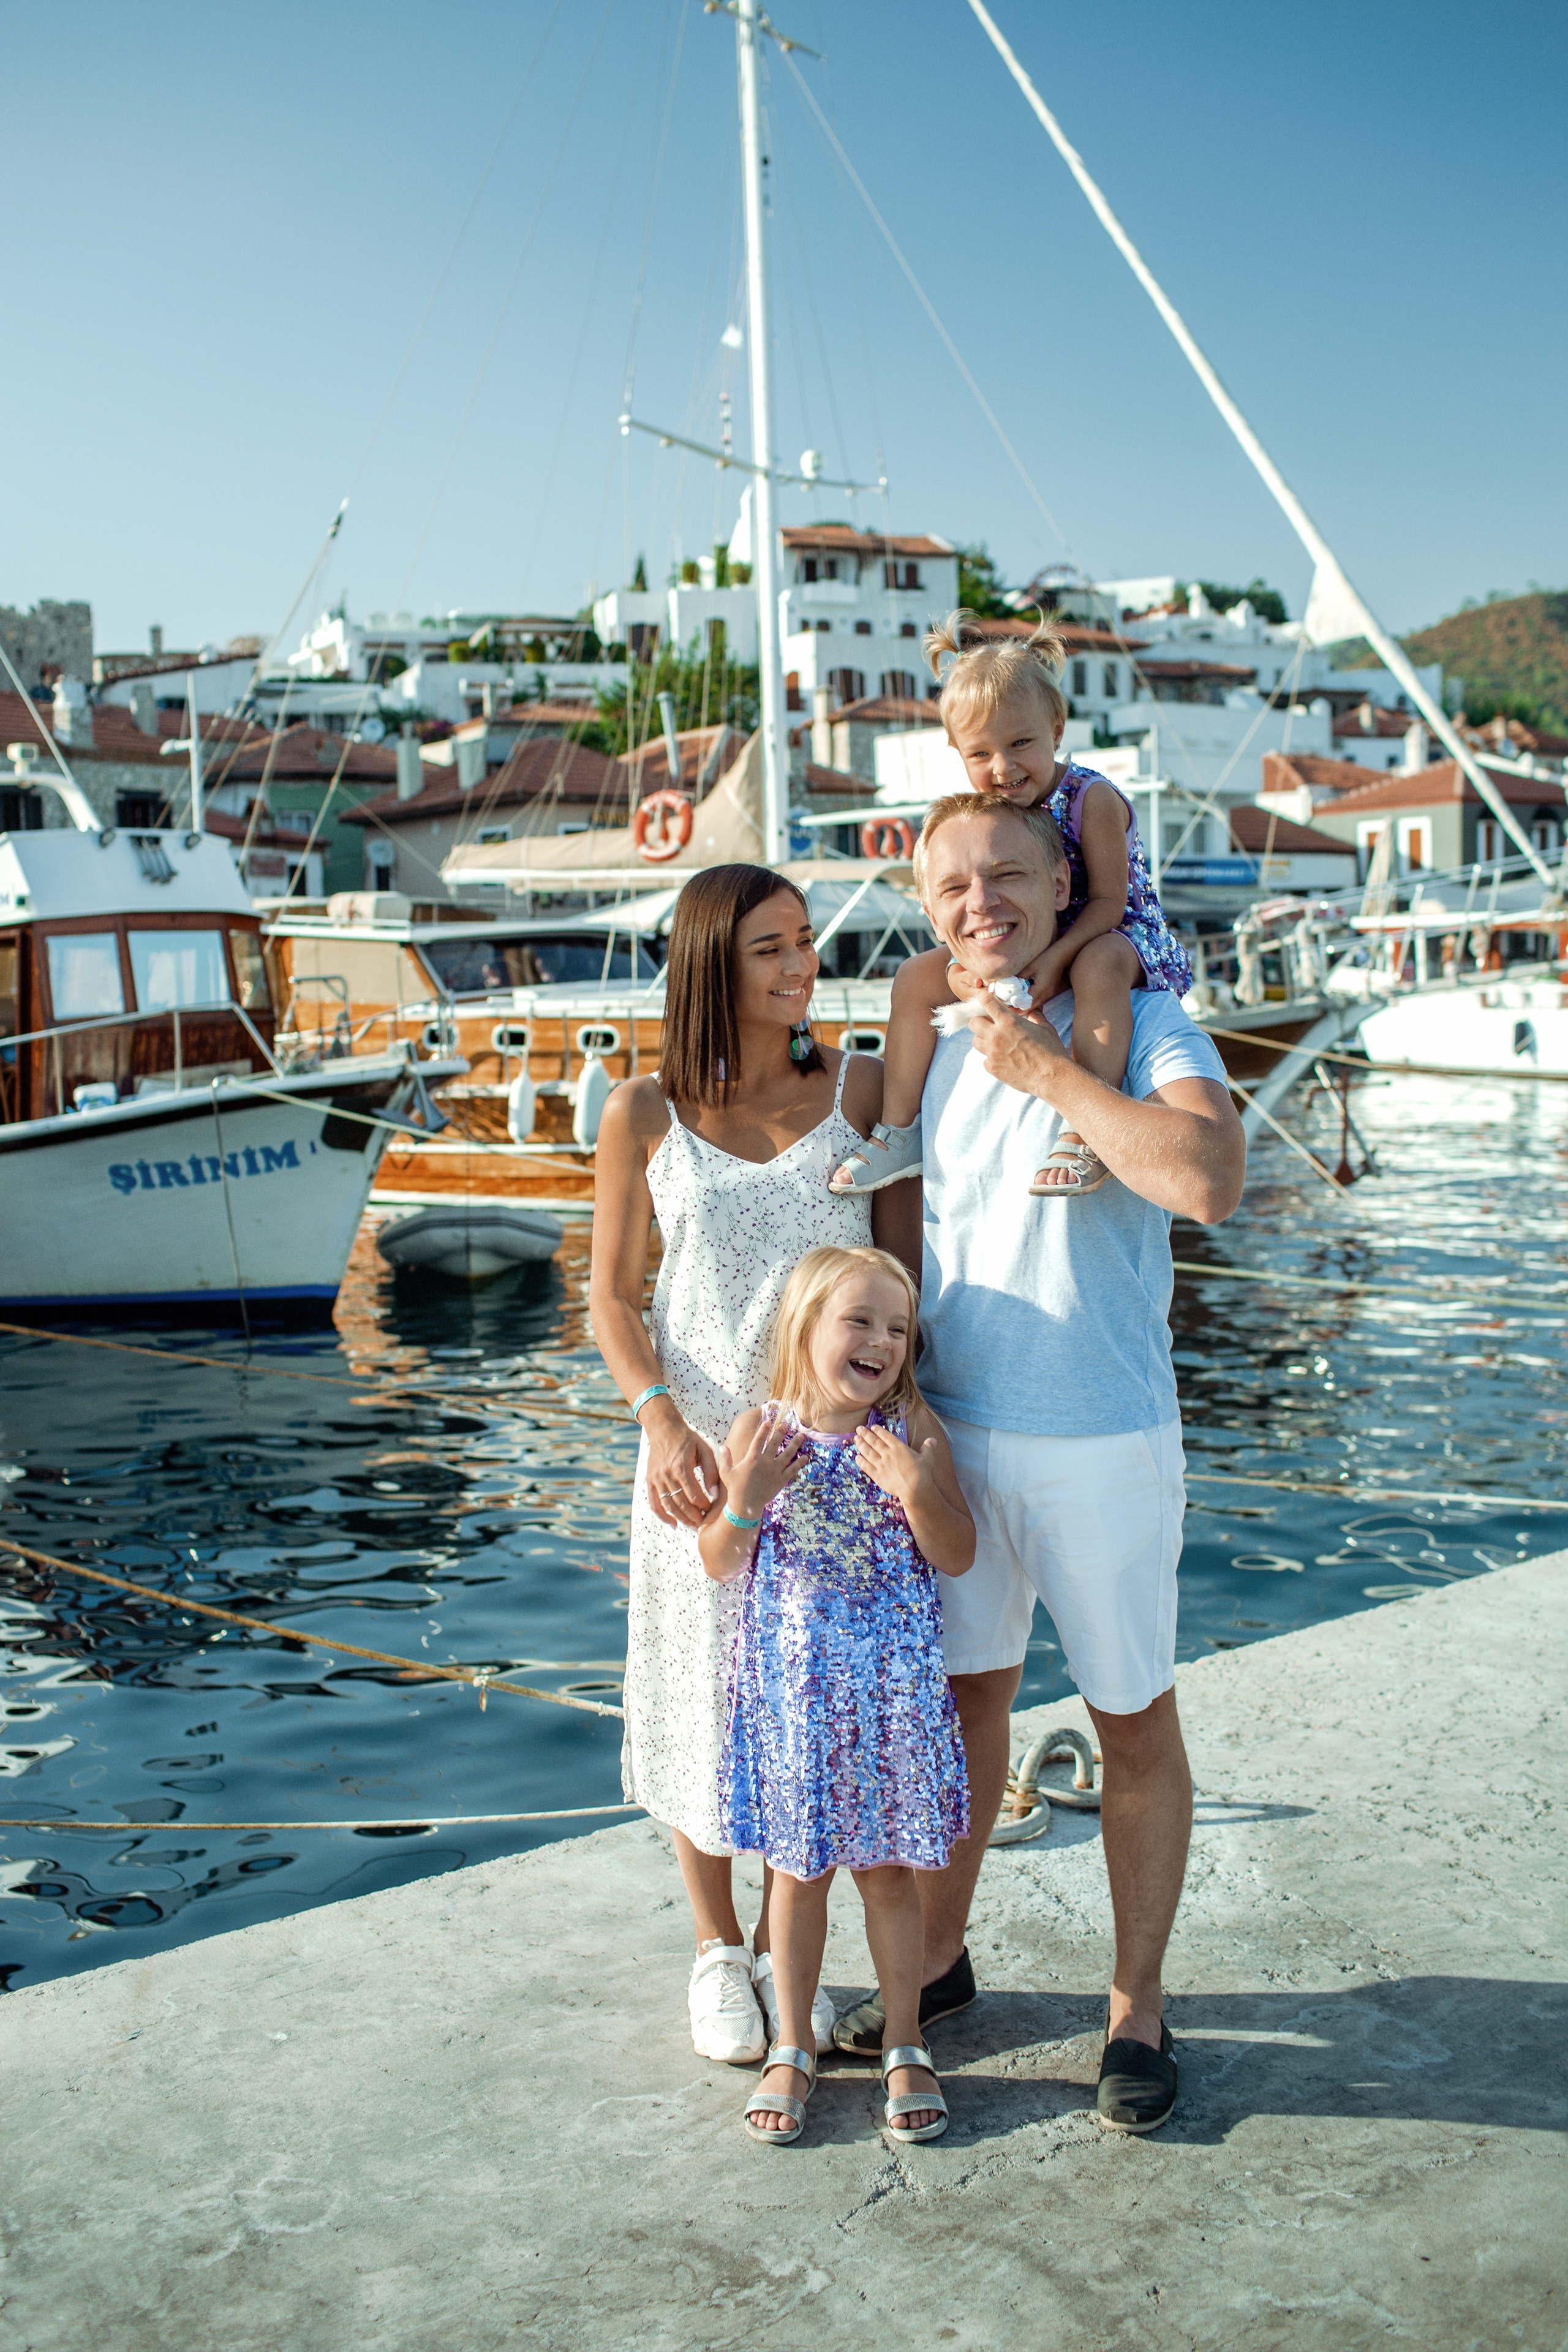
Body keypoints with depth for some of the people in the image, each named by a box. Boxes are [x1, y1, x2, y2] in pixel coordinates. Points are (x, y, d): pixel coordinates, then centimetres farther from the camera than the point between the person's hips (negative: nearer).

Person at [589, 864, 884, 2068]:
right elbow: (613, 1298, 2)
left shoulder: (859, 1088, 0)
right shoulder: (645, 1116, -3)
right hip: (704, 1452, -1)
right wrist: (662, 1421, -13)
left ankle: (787, 1948, 30)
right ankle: (718, 1948, 31)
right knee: (707, 1702, 9)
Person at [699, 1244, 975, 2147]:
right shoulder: (761, 1434, -7)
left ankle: (907, 2048, 27)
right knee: (799, 1868, 12)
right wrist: (746, 1498, -22)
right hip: (791, 1687, 0)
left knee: (887, 1866, 10)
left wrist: (918, 1490, -23)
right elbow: (720, 1565, -4)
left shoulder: (913, 1431, -6)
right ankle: (793, 2050, 29)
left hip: (892, 1689, 0)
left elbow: (958, 1557, -6)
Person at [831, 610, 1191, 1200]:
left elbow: (1109, 900, -21)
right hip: (1012, 953, 6)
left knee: (1100, 967, -42)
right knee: (917, 977, -4)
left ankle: (1089, 1135, -45)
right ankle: (899, 1131, -2)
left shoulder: (1092, 799, -20)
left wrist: (1056, 958, -36)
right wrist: (964, 969, -24)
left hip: (1111, 936, -6)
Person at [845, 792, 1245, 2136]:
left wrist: (1050, 1071, -21)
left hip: (1103, 1443, -4)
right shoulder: (929, 1056, 6)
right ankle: (938, 1956, 36)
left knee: (1135, 1722, 10)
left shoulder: (1147, 1029, -9)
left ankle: (1138, 2006, 26)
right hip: (954, 1435, 5)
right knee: (962, 1700, 17)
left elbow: (1211, 1183, -29)